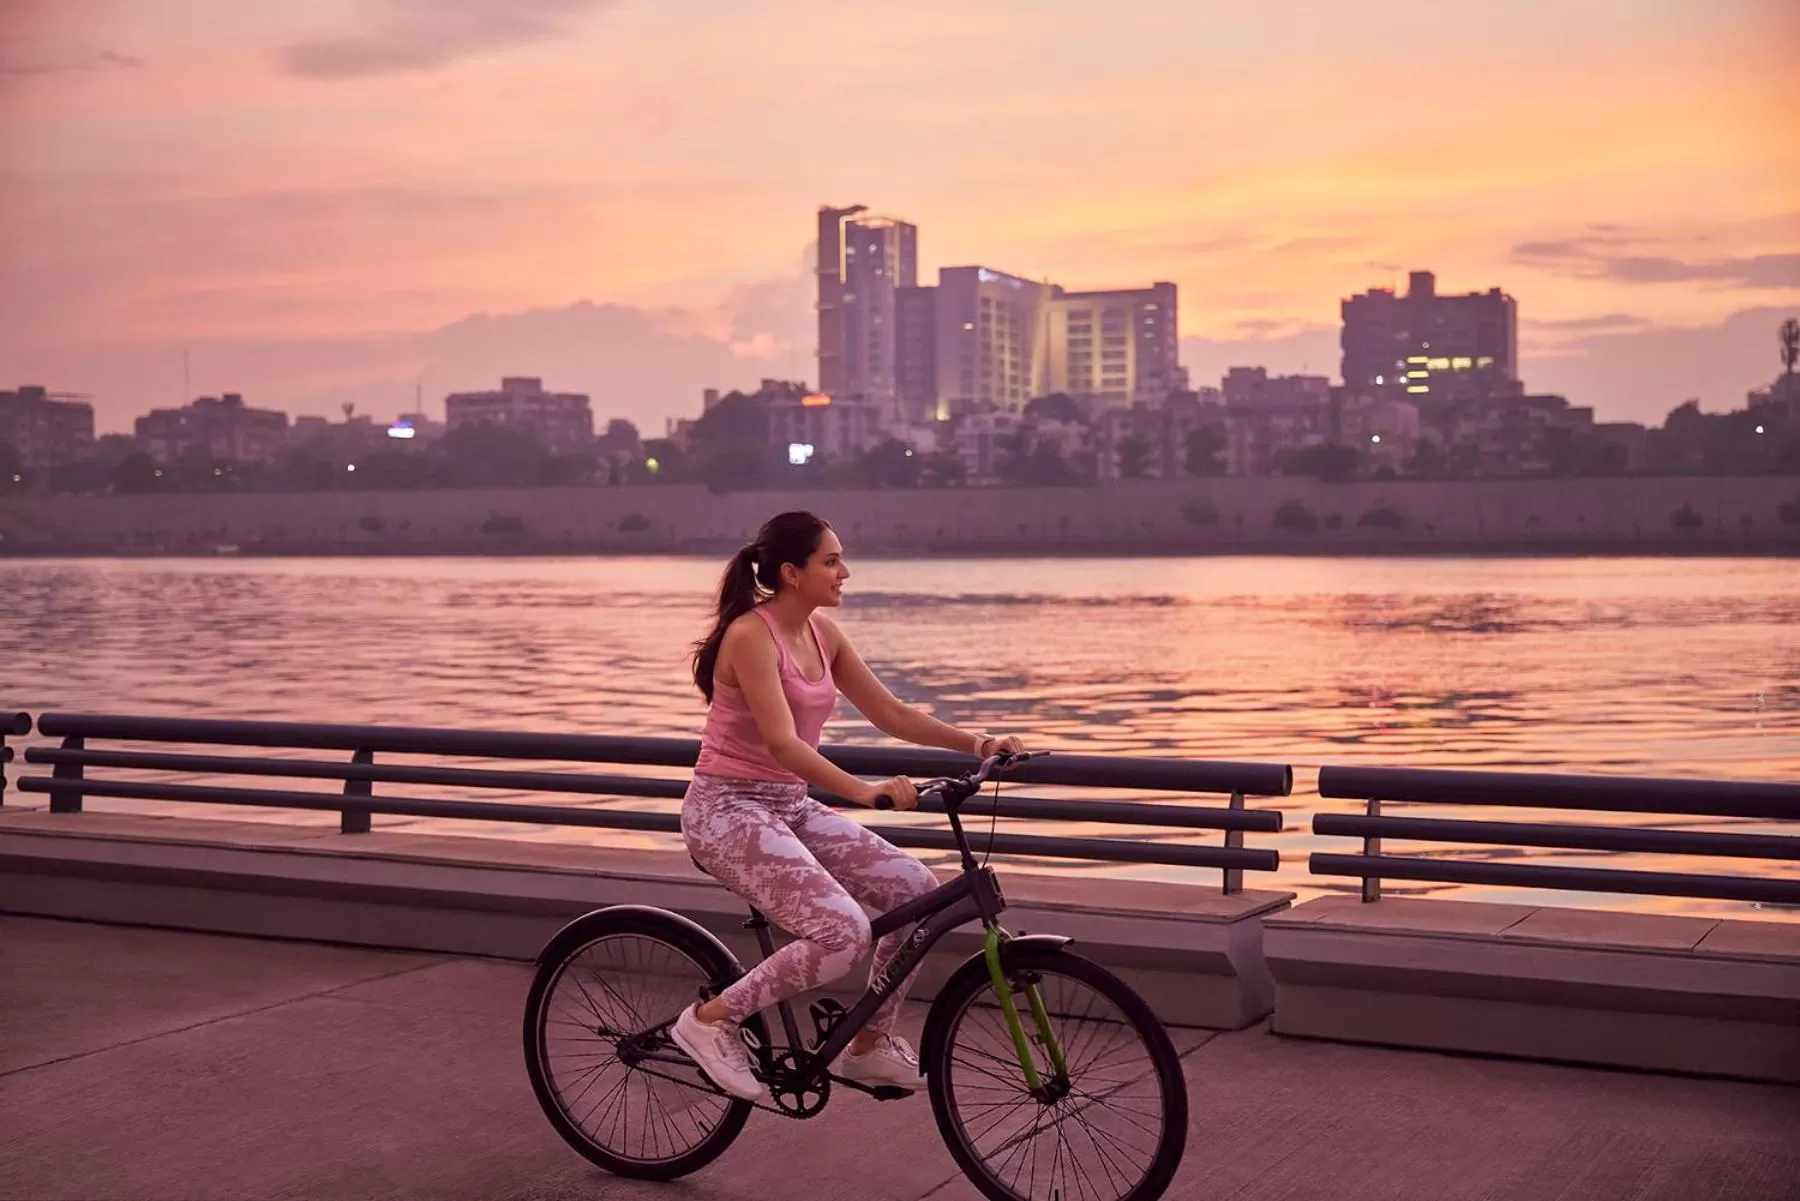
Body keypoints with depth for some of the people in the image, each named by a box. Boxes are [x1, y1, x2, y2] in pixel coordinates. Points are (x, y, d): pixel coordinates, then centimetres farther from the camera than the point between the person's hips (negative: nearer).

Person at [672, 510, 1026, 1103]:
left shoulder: (822, 633, 7)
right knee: (843, 932, -25)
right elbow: (782, 742, -29)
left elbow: (890, 713, 9)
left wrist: (975, 742, -5)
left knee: (915, 888, -3)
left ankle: (869, 1045, 11)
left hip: (789, 806, 9)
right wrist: (866, 791, -42)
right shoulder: (751, 636, -19)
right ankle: (712, 1019, -6)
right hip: (728, 809, -8)